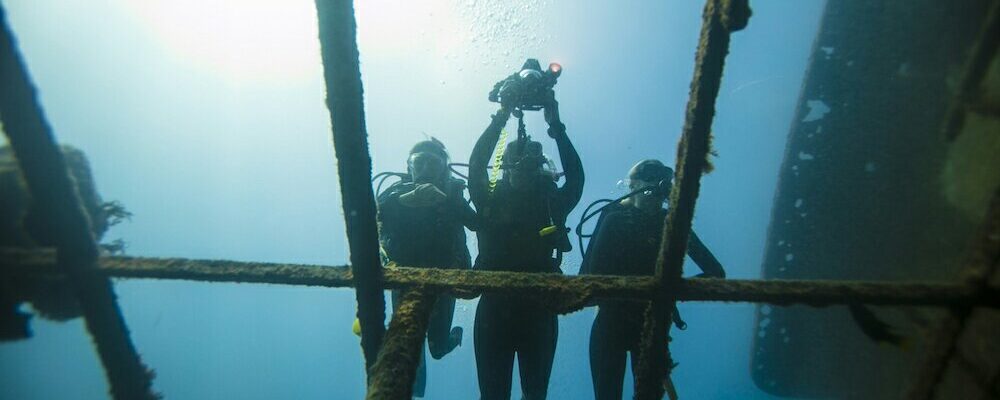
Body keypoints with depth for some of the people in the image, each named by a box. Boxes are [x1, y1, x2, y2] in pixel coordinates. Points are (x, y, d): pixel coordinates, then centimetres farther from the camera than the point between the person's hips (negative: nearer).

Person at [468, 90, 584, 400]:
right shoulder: (491, 201, 6)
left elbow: (576, 177, -5)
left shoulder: (552, 204, 7)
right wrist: (501, 118, -5)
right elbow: (476, 165, -4)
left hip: (539, 308, 1)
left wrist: (556, 125, -6)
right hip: (494, 306, 0)